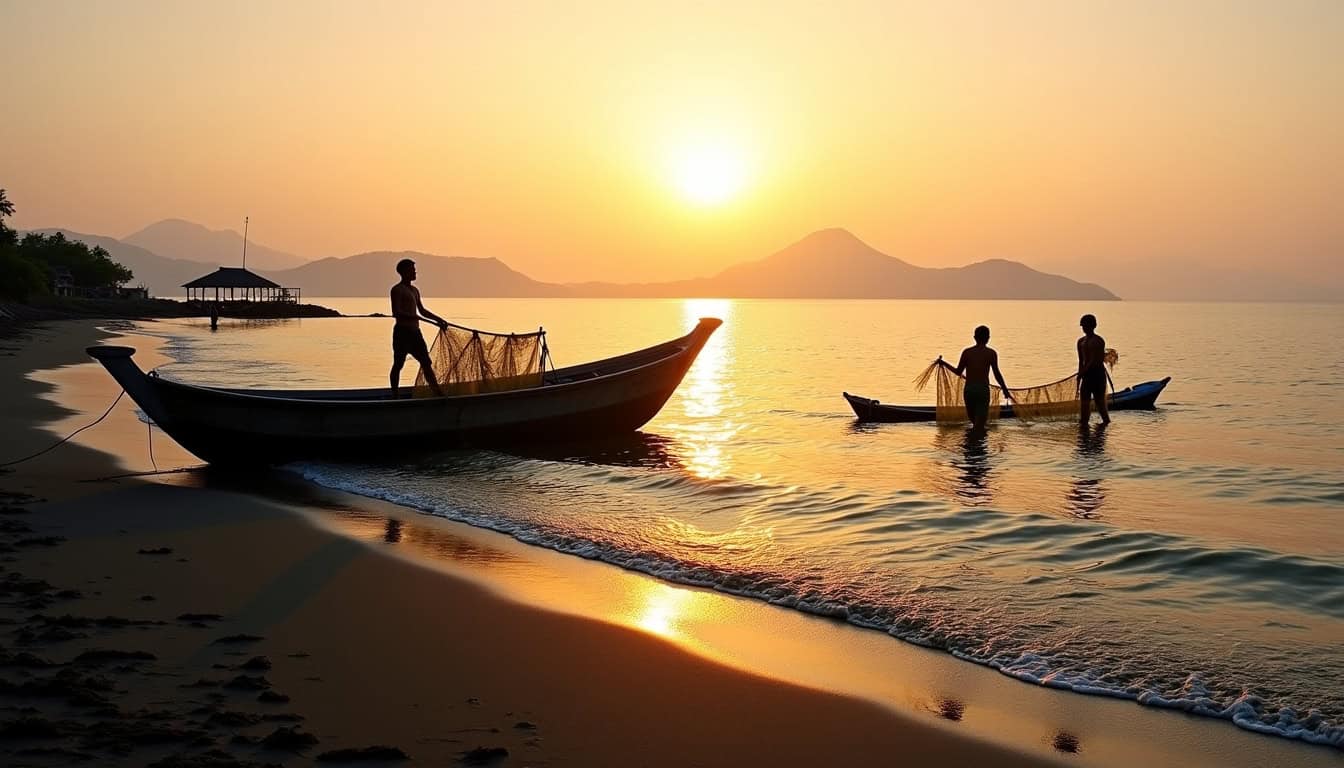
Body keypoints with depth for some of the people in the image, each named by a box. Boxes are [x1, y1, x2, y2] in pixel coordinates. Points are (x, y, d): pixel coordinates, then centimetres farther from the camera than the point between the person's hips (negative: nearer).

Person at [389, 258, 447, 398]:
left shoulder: (414, 290, 20)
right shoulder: (397, 290, -6)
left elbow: (422, 311, 29)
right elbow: (396, 312, -18)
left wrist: (438, 320, 26)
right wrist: (412, 317, -30)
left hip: (415, 331, 8)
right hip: (402, 331, -8)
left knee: (426, 362, 5)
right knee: (398, 364, -2)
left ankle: (437, 392, 6)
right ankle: (394, 396, 3)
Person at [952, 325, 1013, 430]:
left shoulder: (967, 352, 6)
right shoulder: (991, 353, 0)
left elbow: (958, 372, 7)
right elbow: (997, 374, -4)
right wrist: (1005, 390, 5)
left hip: (968, 389, 3)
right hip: (983, 389, -3)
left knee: (973, 419, 20)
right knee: (980, 422, -3)